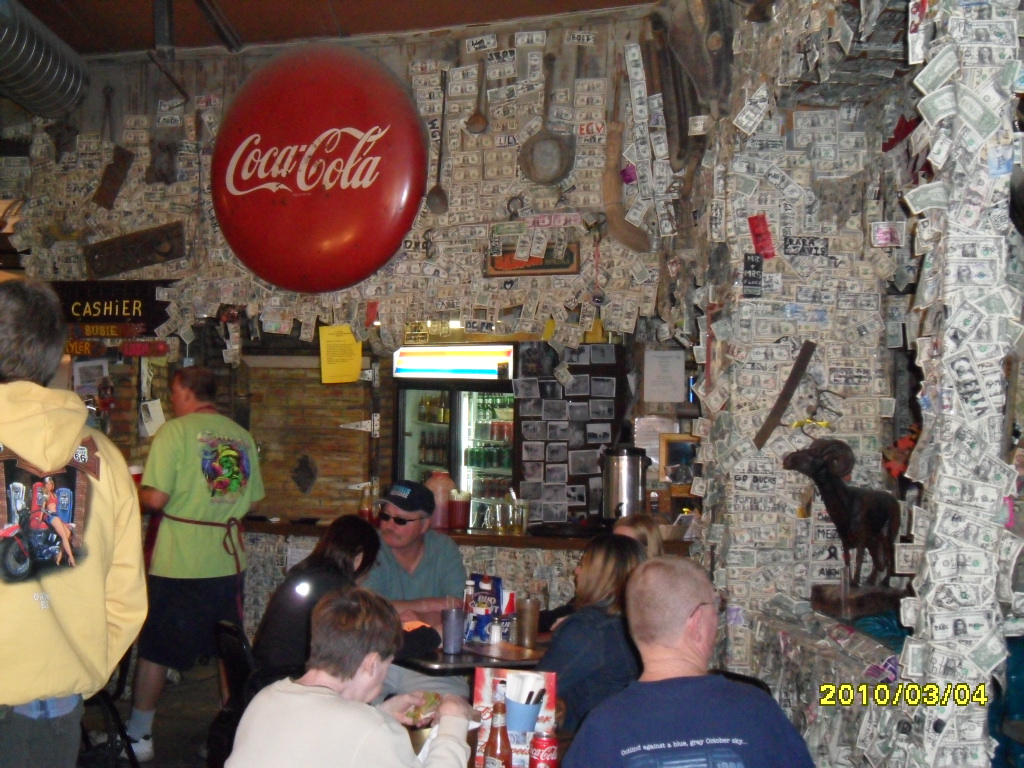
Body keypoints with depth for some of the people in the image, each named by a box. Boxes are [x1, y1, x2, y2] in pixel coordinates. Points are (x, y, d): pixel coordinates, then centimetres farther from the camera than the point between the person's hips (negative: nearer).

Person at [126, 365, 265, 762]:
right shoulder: (241, 435, 7)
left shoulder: (174, 431, -10)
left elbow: (156, 498, -15)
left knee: (155, 650, 7)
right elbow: (251, 498, 12)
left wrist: (134, 491, 5)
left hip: (178, 562, -5)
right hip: (228, 557, 5)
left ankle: (138, 737, 15)